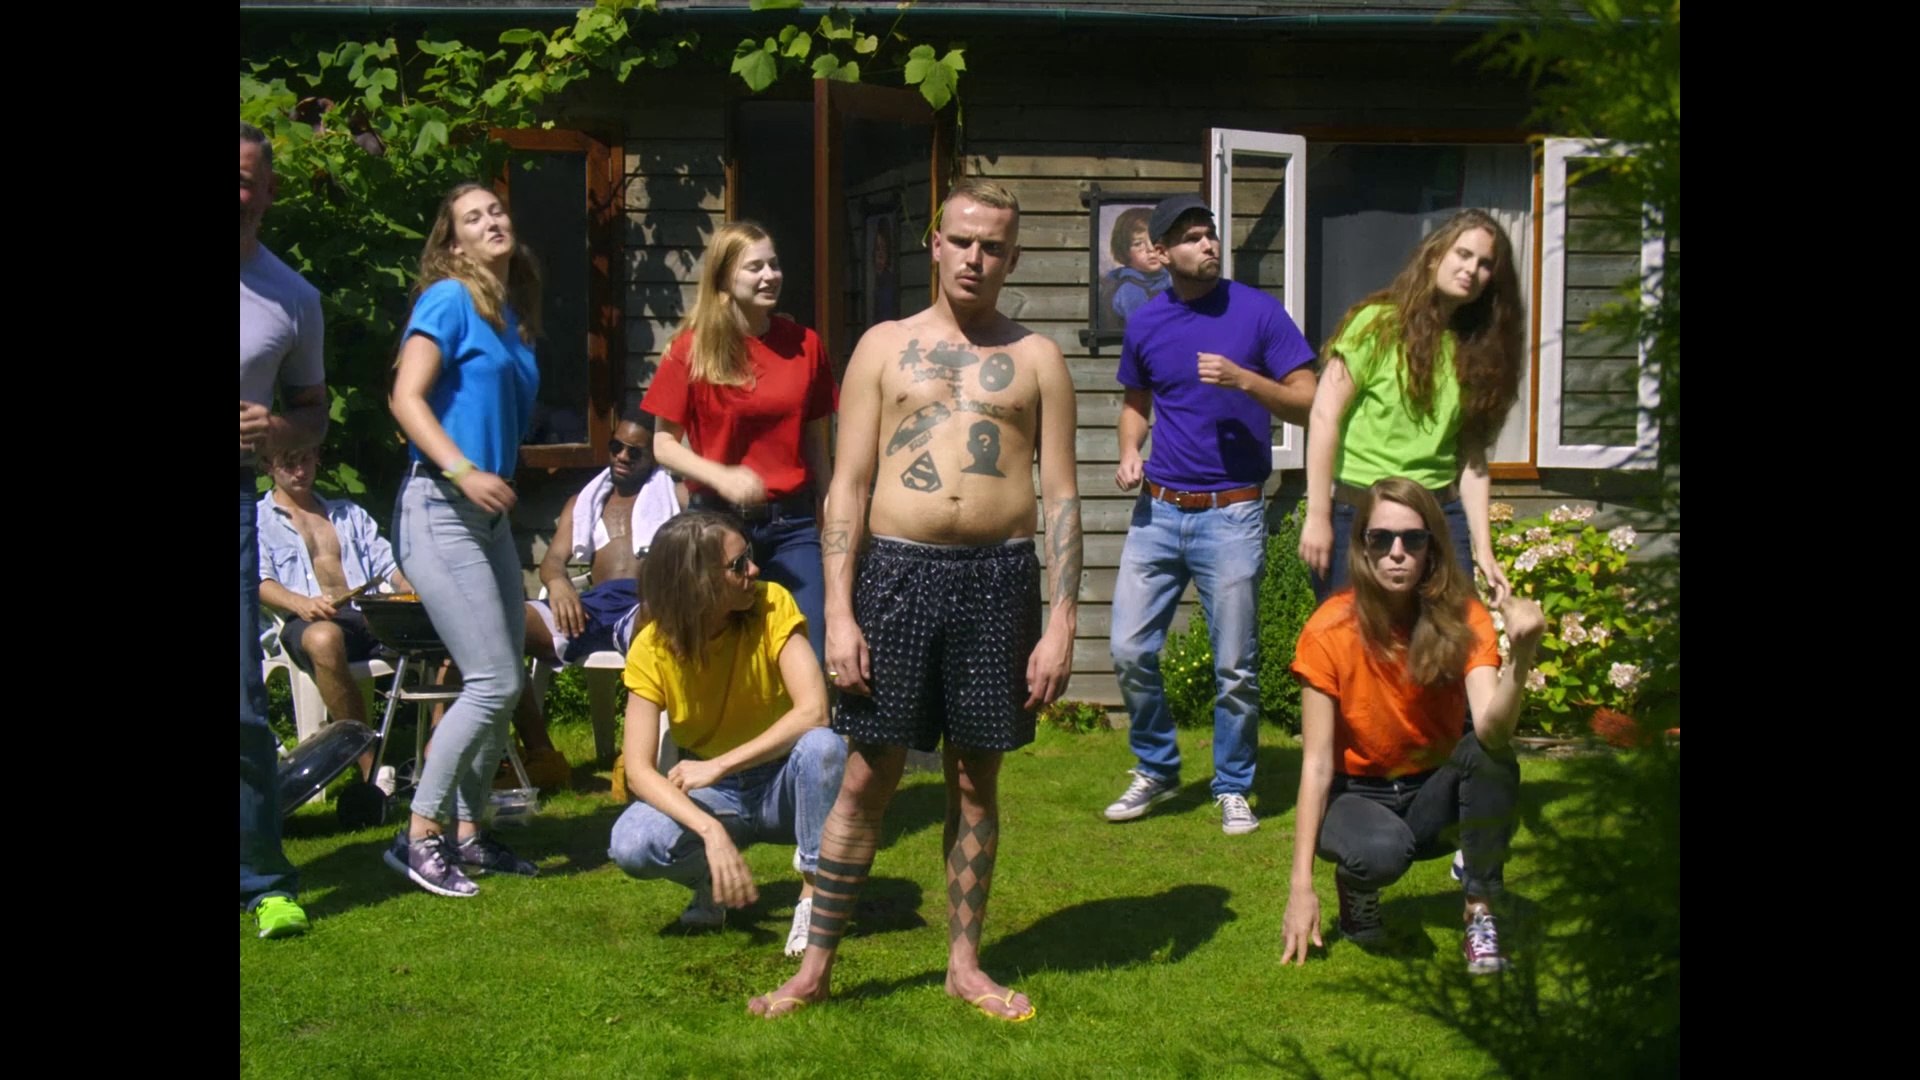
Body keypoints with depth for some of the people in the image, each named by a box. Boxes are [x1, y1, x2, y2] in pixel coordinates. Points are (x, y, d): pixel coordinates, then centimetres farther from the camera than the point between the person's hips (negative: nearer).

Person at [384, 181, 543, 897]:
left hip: (488, 514, 8)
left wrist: (497, 480, 15)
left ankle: (467, 831, 20)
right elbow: (406, 397, -16)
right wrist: (462, 472, -24)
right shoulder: (449, 299, -7)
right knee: (494, 682, -12)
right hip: (438, 508, -8)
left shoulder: (513, 313, 15)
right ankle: (419, 837, -2)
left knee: (505, 684, 9)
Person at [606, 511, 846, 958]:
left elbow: (813, 711, -28)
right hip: (709, 795, 1)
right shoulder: (653, 649, -14)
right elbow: (638, 769, -20)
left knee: (822, 745, -34)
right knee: (630, 844, -29)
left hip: (781, 786, -1)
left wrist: (717, 765, -30)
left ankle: (814, 894, -15)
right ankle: (713, 883, 4)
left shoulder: (772, 606, -16)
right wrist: (711, 830, -36)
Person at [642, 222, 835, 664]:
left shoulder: (804, 344, 5)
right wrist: (722, 477, -18)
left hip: (792, 523, 2)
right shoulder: (692, 349, -3)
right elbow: (663, 444, -1)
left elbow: (815, 445, 11)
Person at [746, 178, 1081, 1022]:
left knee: (976, 777, 9)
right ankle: (815, 967, 12)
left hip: (1000, 575, 1)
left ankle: (965, 962, 22)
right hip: (900, 571, 0)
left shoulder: (1036, 359, 9)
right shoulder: (885, 346, 8)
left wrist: (1062, 624, -3)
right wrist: (839, 613, -4)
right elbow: (848, 488, 4)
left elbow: (1060, 497, 5)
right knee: (868, 776, 2)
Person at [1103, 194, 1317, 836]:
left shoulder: (1257, 312, -4)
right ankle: (1156, 770, 23)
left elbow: (1307, 404, -4)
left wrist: (1244, 380, -19)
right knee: (1130, 651, 2)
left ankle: (1233, 788, 19)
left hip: (1232, 514, -3)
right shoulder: (1144, 324, 6)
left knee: (1235, 667, 3)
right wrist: (1128, 453, 2)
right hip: (1158, 511, 3)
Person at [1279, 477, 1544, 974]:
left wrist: (1522, 654, -50)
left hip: (1432, 798, 2)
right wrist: (1301, 887, -22)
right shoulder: (1331, 631, -18)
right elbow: (1317, 764, -18)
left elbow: (1492, 727, -30)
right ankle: (1355, 888, 0)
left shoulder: (1463, 619, -14)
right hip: (1358, 795, -2)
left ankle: (1481, 916, -16)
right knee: (1382, 852, -37)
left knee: (1489, 754, -30)